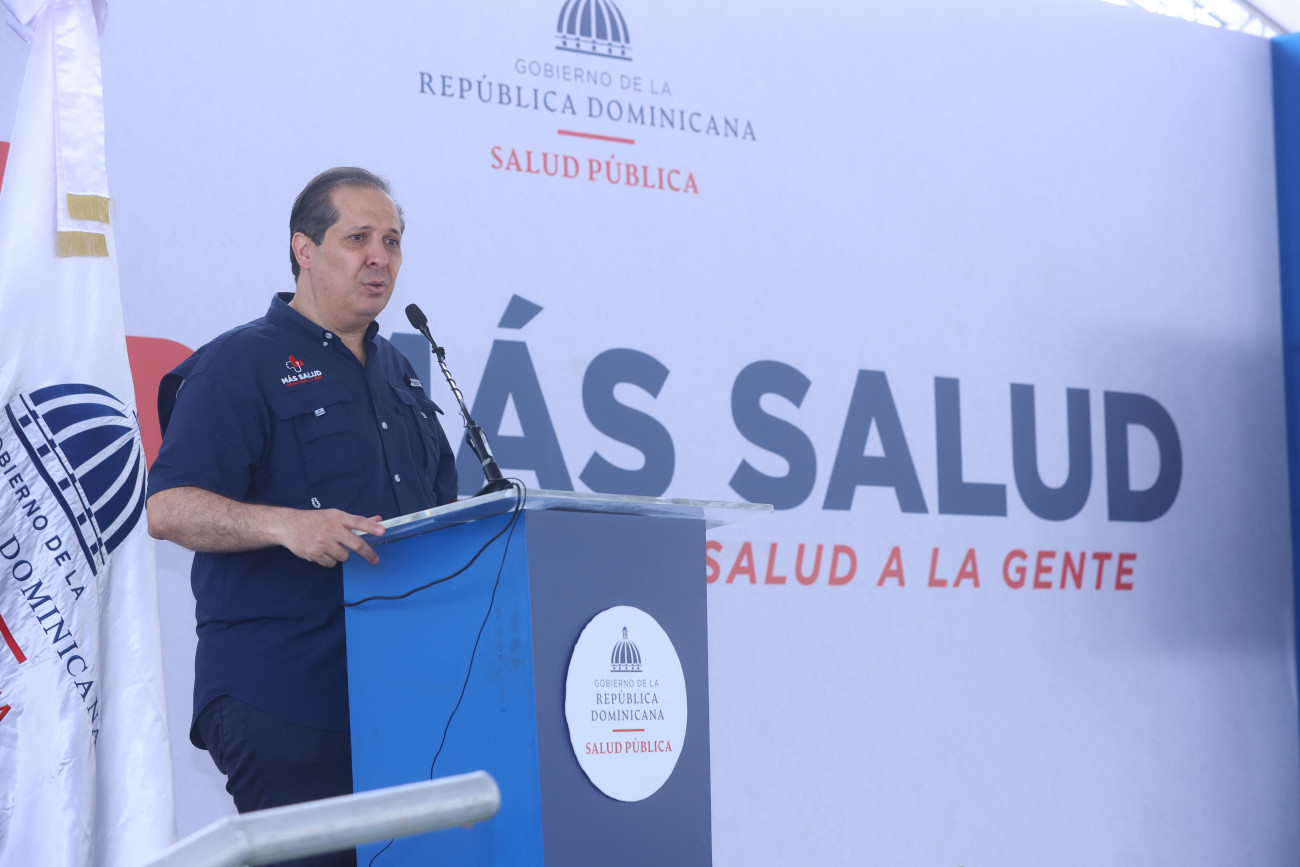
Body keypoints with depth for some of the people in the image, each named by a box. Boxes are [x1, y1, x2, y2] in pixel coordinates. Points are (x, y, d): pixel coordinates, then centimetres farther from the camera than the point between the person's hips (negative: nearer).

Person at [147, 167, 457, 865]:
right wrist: (287, 525, -29)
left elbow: (441, 515, 29)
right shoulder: (240, 364, -3)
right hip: (279, 696, -7)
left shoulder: (398, 374, 21)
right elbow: (168, 508, -14)